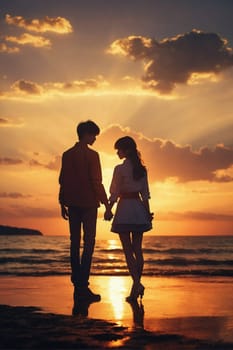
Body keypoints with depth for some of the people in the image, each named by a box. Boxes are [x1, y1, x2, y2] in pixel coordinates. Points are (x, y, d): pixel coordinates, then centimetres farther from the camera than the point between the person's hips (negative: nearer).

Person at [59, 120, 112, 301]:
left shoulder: (67, 155, 9)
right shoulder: (91, 155, -8)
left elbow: (62, 180, 10)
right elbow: (96, 182, -12)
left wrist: (63, 204, 16)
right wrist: (106, 203, -7)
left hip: (72, 204, 6)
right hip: (88, 203, -6)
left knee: (75, 242, 11)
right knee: (89, 243, -6)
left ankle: (77, 284, 15)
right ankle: (83, 285, -13)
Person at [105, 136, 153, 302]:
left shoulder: (120, 169, -10)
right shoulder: (142, 169, 7)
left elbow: (114, 193, -9)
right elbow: (145, 194, 10)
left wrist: (108, 210, 1)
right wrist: (148, 213, 15)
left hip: (124, 209, -5)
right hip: (139, 209, 6)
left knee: (128, 250, -2)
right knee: (137, 249, 8)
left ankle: (137, 283, -17)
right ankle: (136, 289, 11)